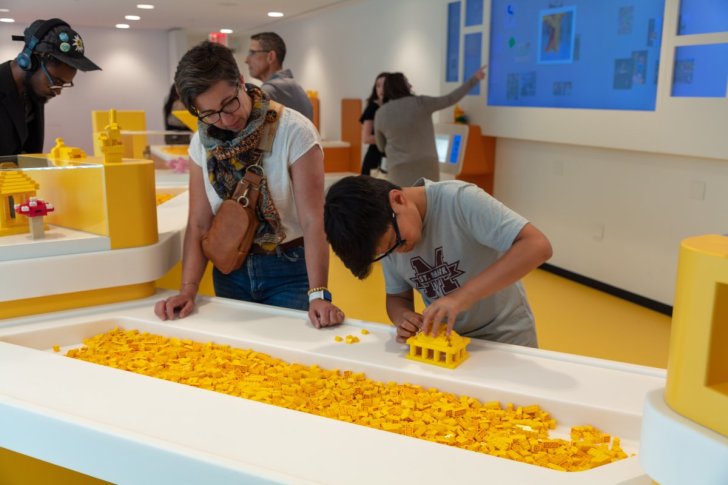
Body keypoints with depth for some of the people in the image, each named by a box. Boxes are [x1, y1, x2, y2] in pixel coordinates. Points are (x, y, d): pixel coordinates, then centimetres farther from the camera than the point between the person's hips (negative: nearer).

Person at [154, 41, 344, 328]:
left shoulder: (294, 133, -18)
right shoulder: (202, 143, -3)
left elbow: (313, 220, -23)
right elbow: (199, 224, -4)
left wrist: (318, 295, -32)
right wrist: (188, 289, -16)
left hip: (290, 270, -4)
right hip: (231, 272, 4)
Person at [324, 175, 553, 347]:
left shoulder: (459, 200, -22)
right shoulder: (385, 231, -5)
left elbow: (537, 246, -28)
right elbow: (396, 296, 6)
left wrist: (462, 296, -34)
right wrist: (403, 317, -16)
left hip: (504, 340, -3)